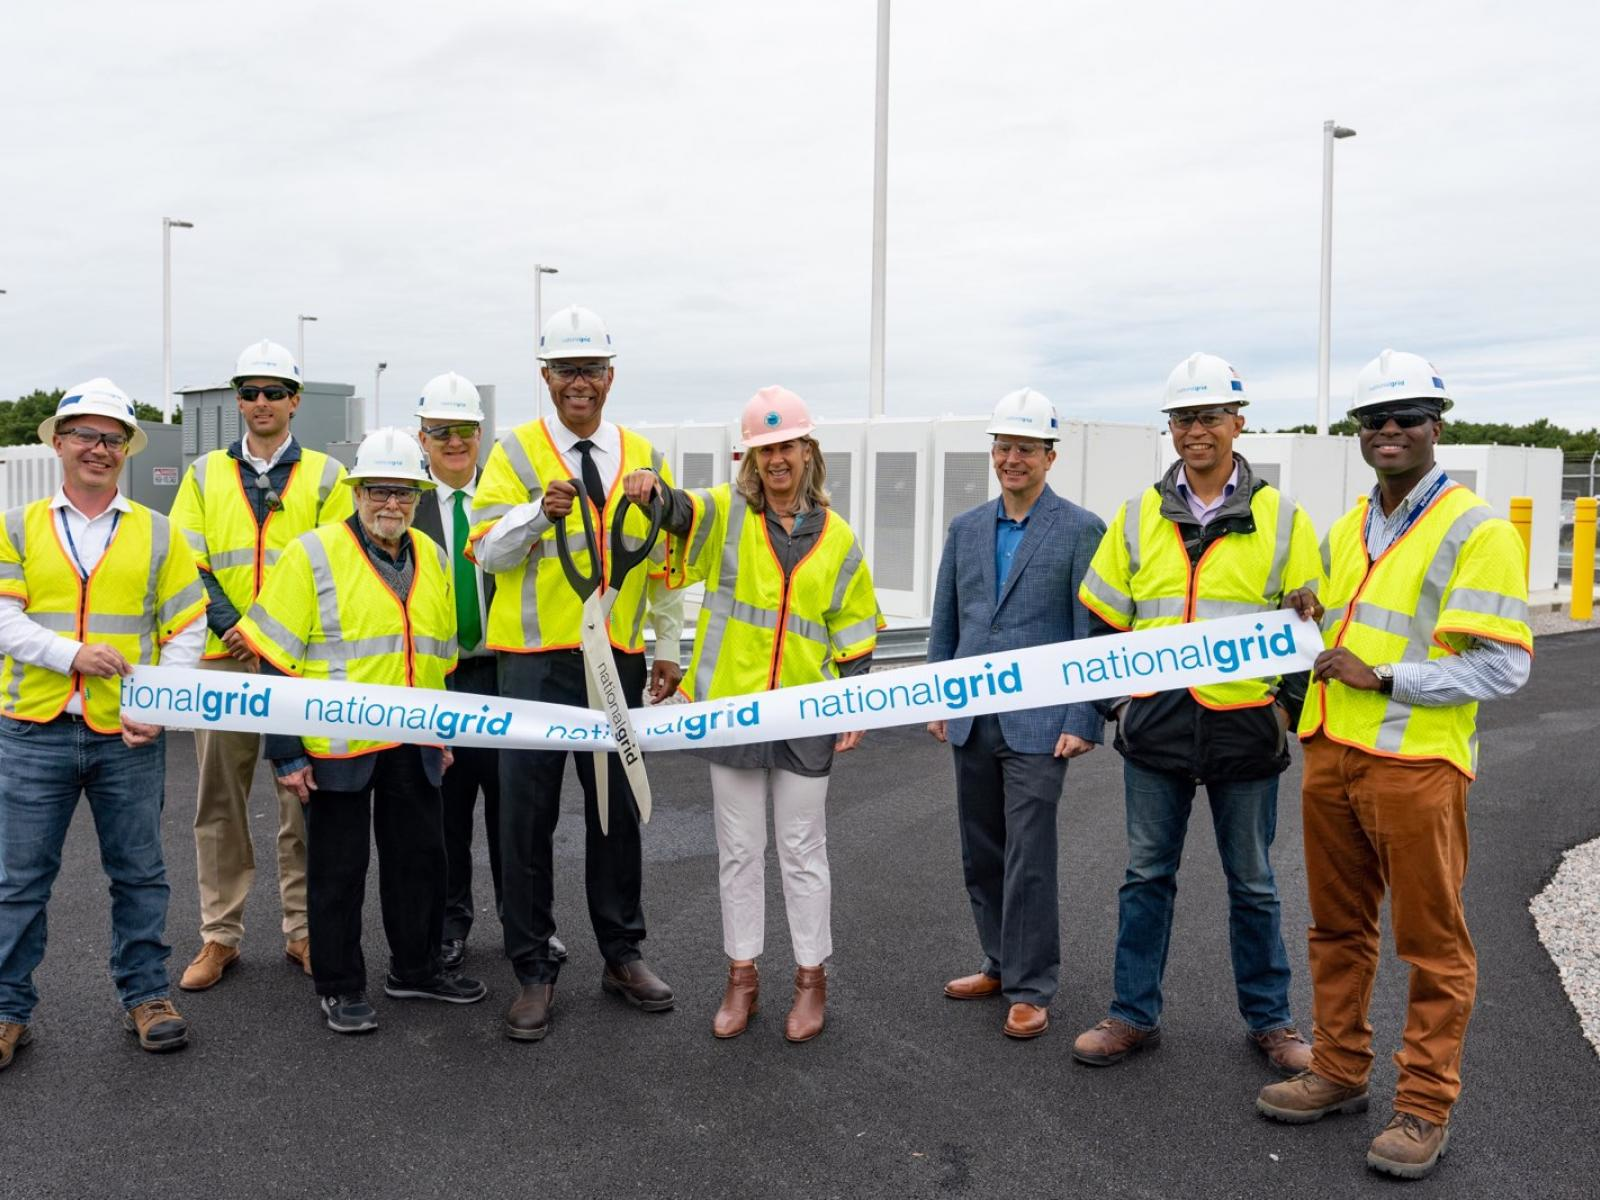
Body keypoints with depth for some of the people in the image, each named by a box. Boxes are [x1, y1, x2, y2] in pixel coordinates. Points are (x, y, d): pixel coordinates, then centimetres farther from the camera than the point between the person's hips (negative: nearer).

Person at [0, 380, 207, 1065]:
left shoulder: (159, 534, 7)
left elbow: (187, 630, 5)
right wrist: (73, 654, -18)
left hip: (129, 737, 0)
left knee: (139, 873, 9)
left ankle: (144, 995, 23)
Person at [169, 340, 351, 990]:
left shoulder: (325, 475, 8)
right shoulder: (205, 473, 12)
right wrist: (233, 625, -11)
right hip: (223, 657, 2)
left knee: (304, 799, 4)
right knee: (220, 801, 6)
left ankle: (303, 930, 16)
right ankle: (220, 935, 18)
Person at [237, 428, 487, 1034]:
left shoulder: (433, 559, 9)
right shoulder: (312, 555, -9)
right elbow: (276, 661, -10)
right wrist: (286, 752, -12)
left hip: (414, 748, 5)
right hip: (337, 746, -5)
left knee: (421, 857, 14)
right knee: (338, 868, 6)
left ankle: (415, 967, 31)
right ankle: (339, 986, 21)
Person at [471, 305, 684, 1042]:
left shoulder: (643, 457, 9)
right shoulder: (515, 452, 0)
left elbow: (664, 560, 13)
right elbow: (487, 551, -8)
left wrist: (669, 648, 12)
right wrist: (539, 509, -26)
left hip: (617, 659, 3)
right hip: (534, 662, -2)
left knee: (618, 811, 11)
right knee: (527, 818, 2)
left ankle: (622, 955, 26)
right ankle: (534, 970, 15)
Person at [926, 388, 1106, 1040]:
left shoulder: (1081, 529, -4)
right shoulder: (965, 528, 10)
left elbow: (1092, 634, -7)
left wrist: (1083, 721, -11)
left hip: (1038, 722, -5)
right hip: (973, 720, 5)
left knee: (1028, 859, -2)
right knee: (981, 855, 13)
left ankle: (1030, 989, 11)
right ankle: (1000, 964, 29)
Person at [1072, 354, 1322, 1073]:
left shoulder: (1281, 520, 0)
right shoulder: (1138, 517, 5)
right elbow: (1104, 618, 10)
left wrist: (1292, 709, -3)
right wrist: (1114, 699, 5)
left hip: (1245, 727, -1)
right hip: (1156, 724, 2)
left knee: (1253, 883, 12)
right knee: (1147, 875, 11)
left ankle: (1269, 1020, 28)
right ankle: (1134, 1015, 23)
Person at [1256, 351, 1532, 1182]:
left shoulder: (1477, 531, -10)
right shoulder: (1347, 529, 13)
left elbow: (1504, 665, -15)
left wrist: (1382, 678, -18)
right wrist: (1319, 618, 5)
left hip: (1415, 765, -7)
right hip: (1331, 756, 7)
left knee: (1431, 942, 5)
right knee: (1338, 928, 16)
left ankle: (1425, 1107, 18)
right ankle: (1339, 1072, 30)